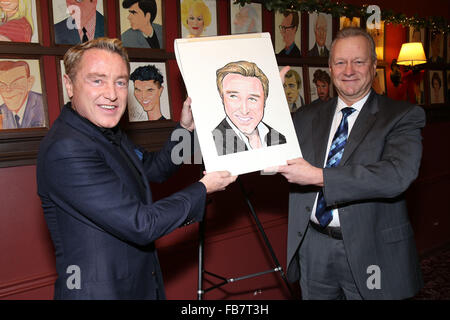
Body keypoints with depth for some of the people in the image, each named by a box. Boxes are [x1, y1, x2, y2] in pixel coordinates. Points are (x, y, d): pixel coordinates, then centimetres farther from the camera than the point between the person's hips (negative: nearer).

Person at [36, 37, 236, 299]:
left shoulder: (111, 133, 2)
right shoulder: (66, 151, -26)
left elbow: (154, 168, 16)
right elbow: (140, 225, -26)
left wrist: (185, 128, 1)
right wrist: (203, 189, -15)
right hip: (97, 291, -9)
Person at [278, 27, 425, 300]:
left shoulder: (403, 116, -7)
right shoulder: (307, 117, 7)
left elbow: (398, 175, -23)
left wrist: (319, 176, -27)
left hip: (369, 250, -3)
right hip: (313, 247, 4)